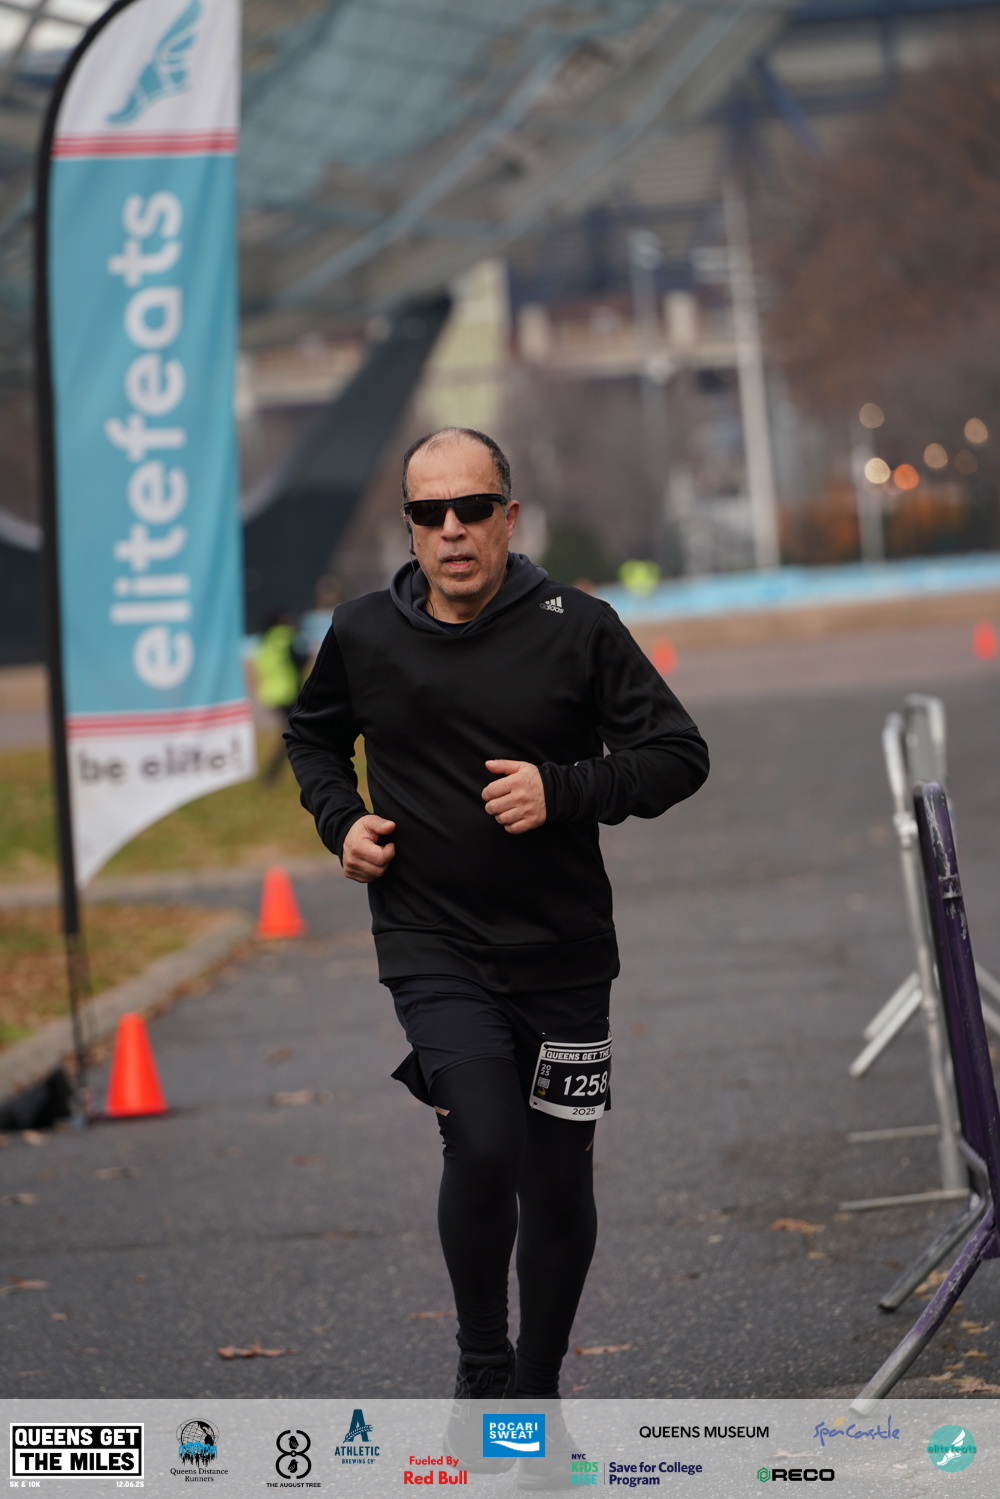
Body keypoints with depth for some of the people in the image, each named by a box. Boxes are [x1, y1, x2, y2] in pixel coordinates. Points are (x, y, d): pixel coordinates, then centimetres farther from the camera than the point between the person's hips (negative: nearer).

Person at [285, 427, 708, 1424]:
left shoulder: (578, 628, -5)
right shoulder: (363, 635, 0)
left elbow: (678, 755, -3)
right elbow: (313, 734, 21)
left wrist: (563, 791, -17)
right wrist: (341, 819, 2)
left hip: (563, 954, 1)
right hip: (432, 948, -1)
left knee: (558, 1181, 8)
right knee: (484, 1144, -21)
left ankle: (539, 1385, 30)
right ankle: (481, 1365, 1)